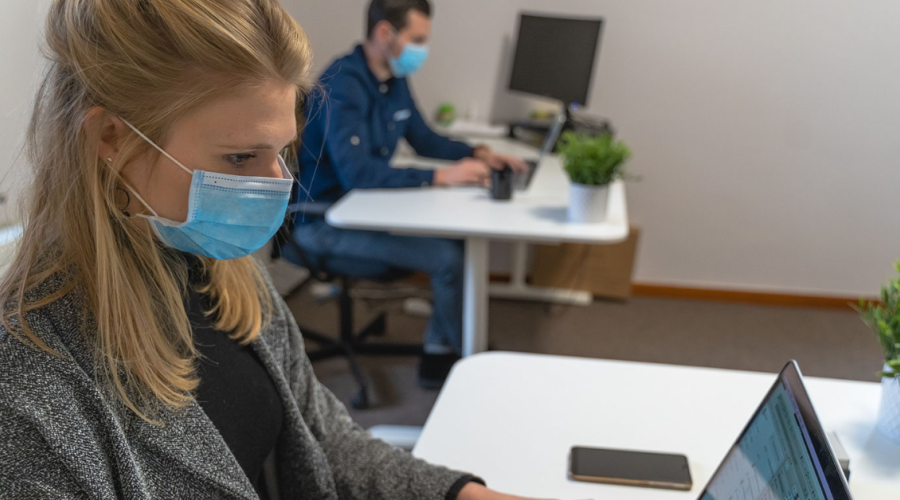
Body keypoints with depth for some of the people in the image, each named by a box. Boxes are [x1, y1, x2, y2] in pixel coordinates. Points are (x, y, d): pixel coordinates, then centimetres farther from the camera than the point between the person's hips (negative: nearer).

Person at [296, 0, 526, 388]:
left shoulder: (395, 79, 7)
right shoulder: (343, 85, -22)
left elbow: (424, 139, 18)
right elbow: (355, 173, -33)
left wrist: (479, 154, 2)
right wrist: (439, 177, -35)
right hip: (324, 221, -9)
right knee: (448, 258, -20)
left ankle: (439, 353, 5)